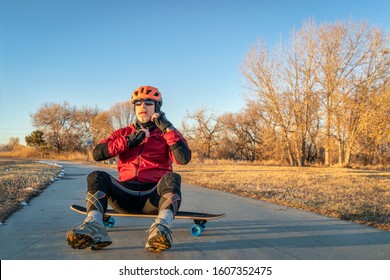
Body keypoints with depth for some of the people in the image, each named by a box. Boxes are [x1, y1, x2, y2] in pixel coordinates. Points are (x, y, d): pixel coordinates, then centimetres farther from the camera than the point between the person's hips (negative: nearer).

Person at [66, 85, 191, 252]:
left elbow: (184, 158, -6)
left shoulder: (166, 135, 14)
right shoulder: (123, 133, 21)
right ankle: (93, 228, -45)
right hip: (125, 196, 2)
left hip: (154, 197, -2)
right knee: (96, 177, -21)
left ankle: (161, 229, -56)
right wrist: (129, 140, -4)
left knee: (172, 178, -31)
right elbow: (97, 154, 4)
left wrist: (167, 128, -6)